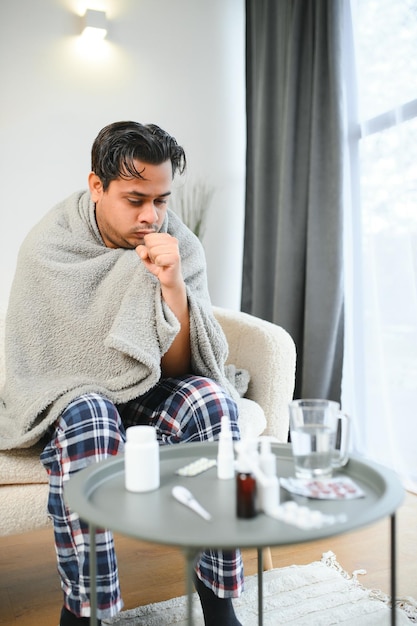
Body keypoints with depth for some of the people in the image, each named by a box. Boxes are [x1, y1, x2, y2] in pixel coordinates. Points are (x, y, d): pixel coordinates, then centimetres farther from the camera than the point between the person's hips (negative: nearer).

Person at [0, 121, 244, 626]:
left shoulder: (180, 246, -10)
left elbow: (178, 368, -14)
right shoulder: (47, 247, -16)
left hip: (150, 392, 3)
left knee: (213, 401, -25)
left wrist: (172, 285, -28)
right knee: (86, 419, -35)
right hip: (67, 392, -2)